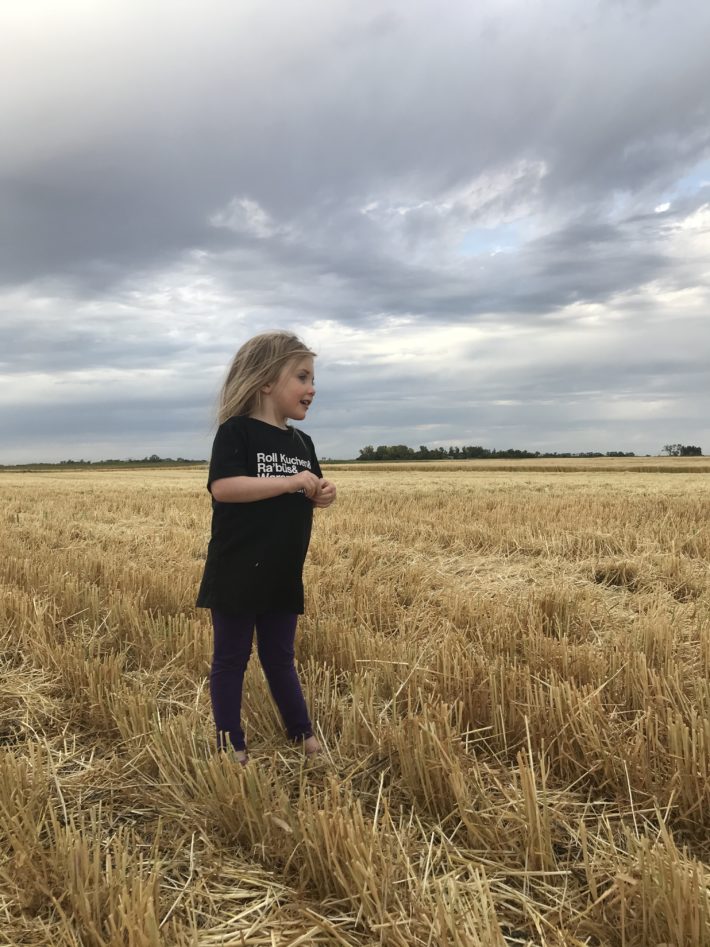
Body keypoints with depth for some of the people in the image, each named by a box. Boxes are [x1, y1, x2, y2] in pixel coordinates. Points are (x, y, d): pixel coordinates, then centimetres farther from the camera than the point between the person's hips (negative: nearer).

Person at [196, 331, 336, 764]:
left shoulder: (301, 442, 8)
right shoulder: (237, 431, -13)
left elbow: (308, 494, 18)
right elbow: (222, 487, -25)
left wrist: (324, 493, -6)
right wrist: (289, 482, -26)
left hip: (283, 577, 6)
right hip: (238, 575, -6)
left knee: (280, 658, 19)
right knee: (231, 659, 9)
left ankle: (303, 734, 31)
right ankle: (232, 745, 22)